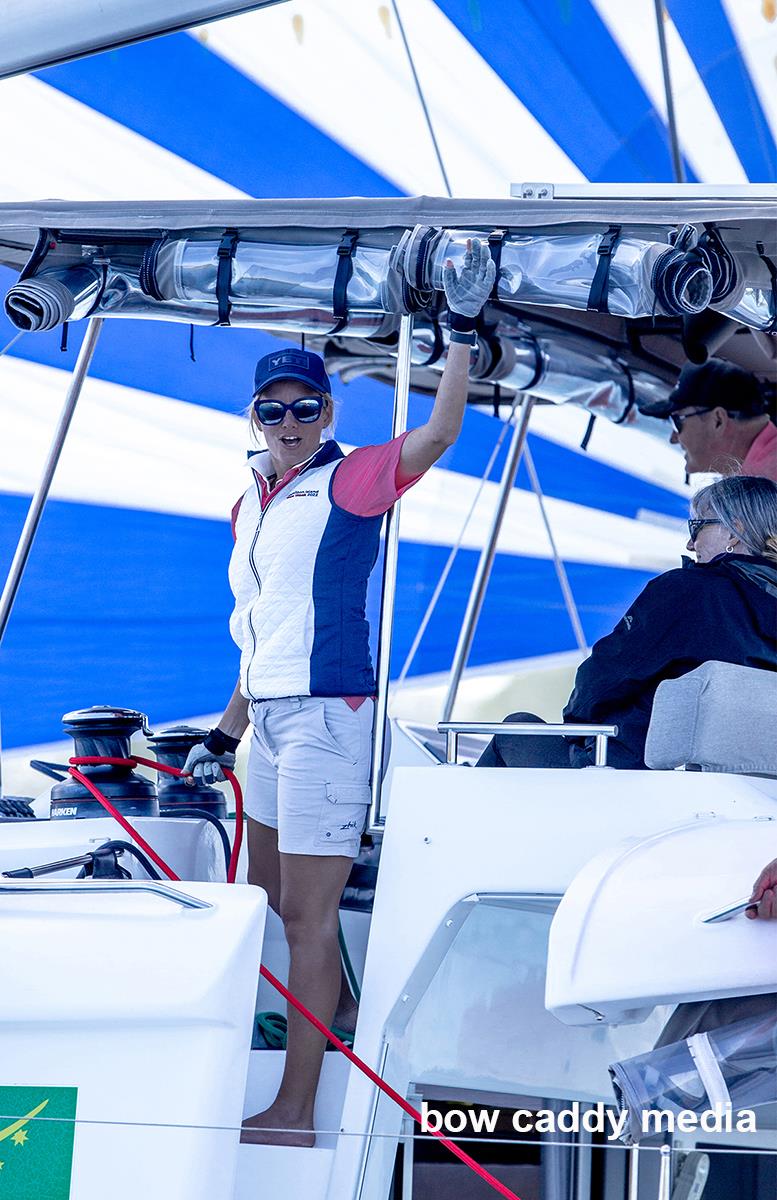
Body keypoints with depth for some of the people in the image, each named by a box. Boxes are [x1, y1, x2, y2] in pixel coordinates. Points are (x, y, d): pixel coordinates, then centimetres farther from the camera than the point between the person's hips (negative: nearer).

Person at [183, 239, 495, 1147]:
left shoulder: (351, 483, -6)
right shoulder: (250, 505, 15)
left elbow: (438, 433, -22)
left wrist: (462, 333, -26)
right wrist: (225, 732, 20)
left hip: (326, 714, -9)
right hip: (270, 715, 9)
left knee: (306, 911, -8)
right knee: (269, 886, 24)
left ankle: (294, 1113, -4)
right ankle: (338, 1008, 46)